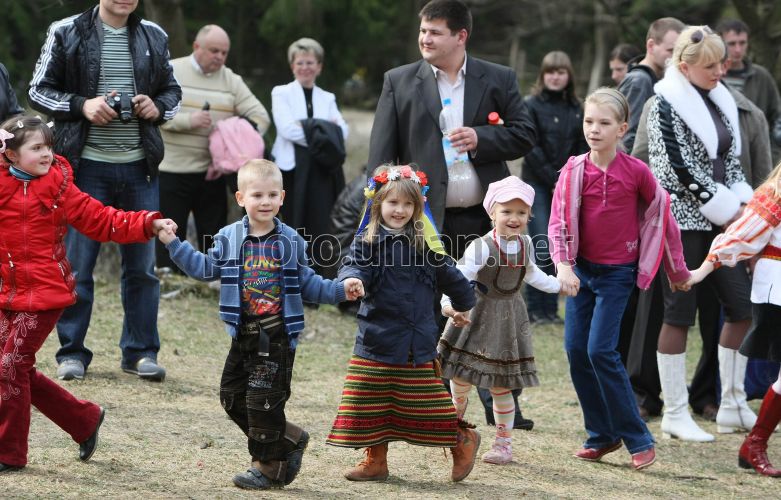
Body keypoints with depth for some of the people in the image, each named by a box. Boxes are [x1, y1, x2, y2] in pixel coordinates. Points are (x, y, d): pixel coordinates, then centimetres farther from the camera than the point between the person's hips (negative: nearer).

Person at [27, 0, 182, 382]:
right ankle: (72, 353, 11)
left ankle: (141, 352, 17)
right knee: (76, 264, 1)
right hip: (86, 167, -3)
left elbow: (172, 90, 18)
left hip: (139, 168, 3)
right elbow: (38, 91, 1)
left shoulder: (153, 37, 8)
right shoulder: (67, 33, -2)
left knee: (142, 264, 7)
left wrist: (159, 107, -5)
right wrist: (82, 105, -15)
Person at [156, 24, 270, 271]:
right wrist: (188, 120, -24)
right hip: (172, 173, -3)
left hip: (212, 174, 3)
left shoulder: (231, 80, 6)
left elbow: (260, 115, 1)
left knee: (214, 240, 7)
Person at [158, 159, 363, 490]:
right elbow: (205, 269, 8)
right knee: (232, 396, 8)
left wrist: (340, 290, -5)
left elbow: (307, 284, 6)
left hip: (277, 336, -4)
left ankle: (267, 465, 6)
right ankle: (291, 439, 22)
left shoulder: (290, 241, 0)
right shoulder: (228, 238, 4)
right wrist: (173, 244, 2)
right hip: (244, 334, 4)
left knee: (264, 399, -7)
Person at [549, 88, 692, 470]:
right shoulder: (574, 171, -4)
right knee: (575, 349, 1)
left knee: (600, 351, -13)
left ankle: (637, 439, -4)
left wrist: (678, 271, 7)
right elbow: (559, 222, -7)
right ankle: (601, 436, 14)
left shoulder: (636, 172, -11)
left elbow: (662, 215, 0)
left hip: (617, 271, -4)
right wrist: (563, 265, -24)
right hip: (582, 268, 4)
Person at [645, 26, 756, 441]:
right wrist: (726, 209, -13)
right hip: (682, 219, -7)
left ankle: (731, 406, 13)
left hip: (719, 220, 7)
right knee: (679, 313, -3)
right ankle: (675, 414, 4)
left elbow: (731, 161, 16)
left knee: (741, 306, 2)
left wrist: (742, 203, -2)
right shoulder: (665, 104, -9)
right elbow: (679, 169, -15)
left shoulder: (720, 102, 13)